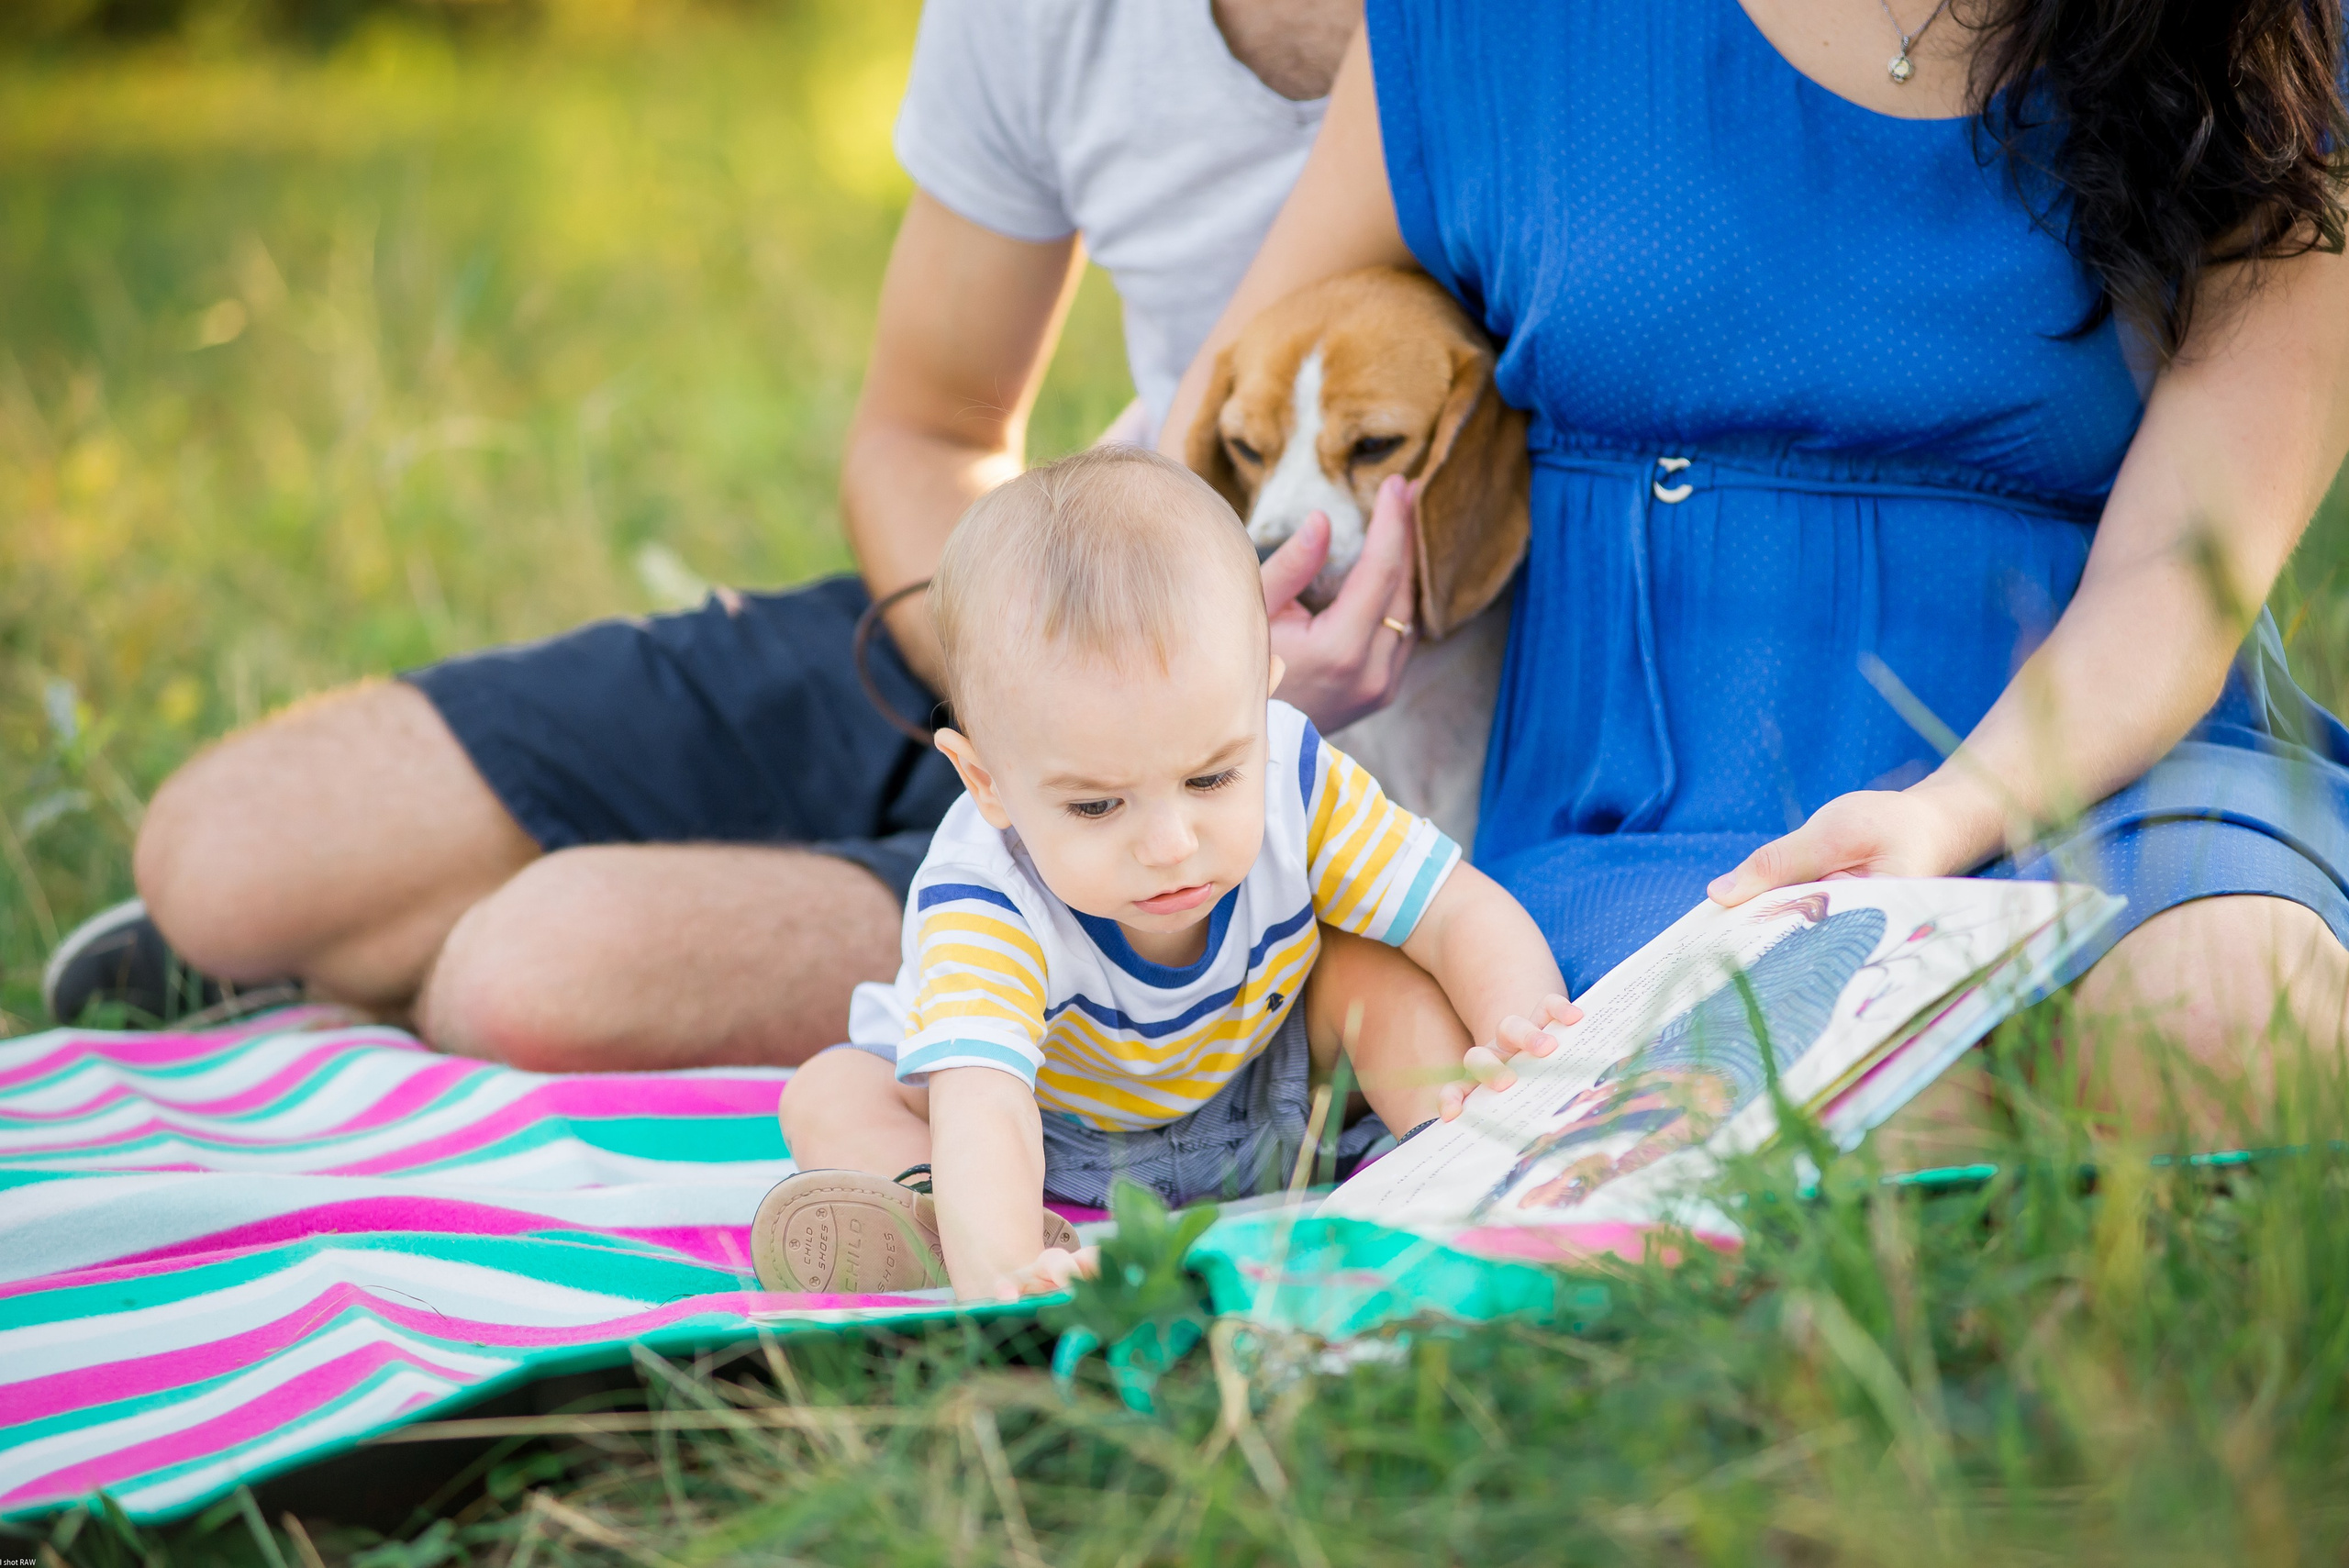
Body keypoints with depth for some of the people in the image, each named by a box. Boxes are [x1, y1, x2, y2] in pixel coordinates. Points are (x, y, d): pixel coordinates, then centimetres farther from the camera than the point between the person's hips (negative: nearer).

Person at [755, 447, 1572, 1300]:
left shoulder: (1296, 781, -27)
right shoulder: (984, 902, -39)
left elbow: (1466, 915, -20)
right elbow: (981, 1112, -54)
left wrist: (1530, 1035, -43)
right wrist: (1000, 1272, -76)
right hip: (1059, 1151, -2)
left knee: (1384, 978, -21)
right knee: (829, 1097, -27)